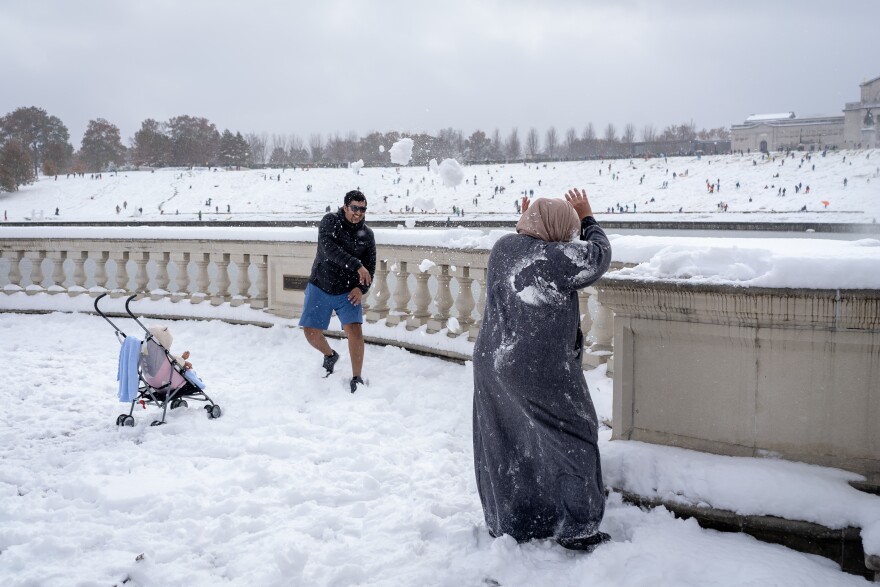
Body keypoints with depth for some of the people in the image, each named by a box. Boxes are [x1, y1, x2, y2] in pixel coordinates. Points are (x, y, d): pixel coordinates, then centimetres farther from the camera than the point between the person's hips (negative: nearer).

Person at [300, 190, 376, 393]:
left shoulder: (367, 234, 0)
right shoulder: (330, 221, -12)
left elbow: (370, 266, 4)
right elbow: (329, 248, -29)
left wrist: (361, 288, -14)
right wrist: (356, 265, -37)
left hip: (348, 292, 1)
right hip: (320, 288, -1)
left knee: (354, 329, -18)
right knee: (311, 332, 1)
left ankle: (356, 379, -7)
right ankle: (330, 355, 35)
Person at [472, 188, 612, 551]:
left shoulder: (502, 247, -1)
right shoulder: (558, 258, -20)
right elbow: (599, 253, -2)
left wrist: (525, 225, 24)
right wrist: (586, 217, 11)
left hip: (492, 365, 7)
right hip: (542, 371, -7)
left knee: (505, 446, 17)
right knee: (572, 439, 10)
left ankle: (505, 524, 30)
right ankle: (577, 529, 13)